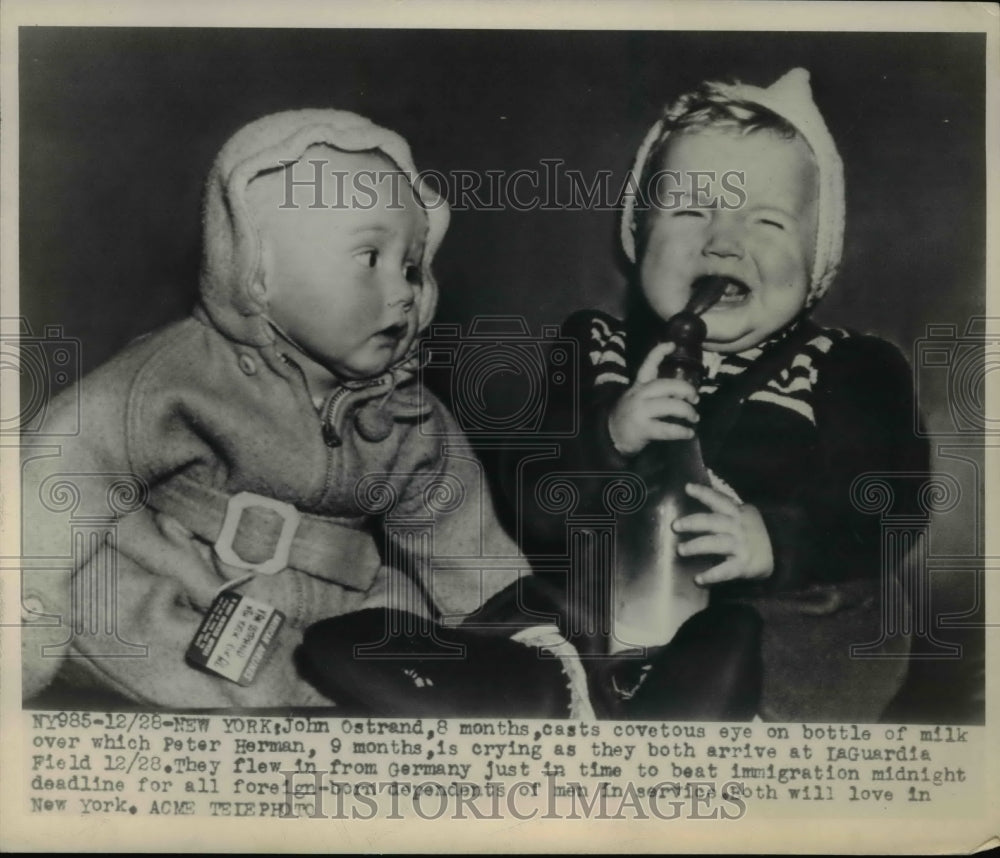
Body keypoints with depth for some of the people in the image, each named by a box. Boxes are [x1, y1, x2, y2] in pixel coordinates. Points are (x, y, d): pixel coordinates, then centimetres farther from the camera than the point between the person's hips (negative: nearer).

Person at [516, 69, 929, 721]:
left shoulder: (853, 373, 4)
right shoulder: (596, 353, 8)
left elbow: (884, 509, -7)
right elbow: (535, 514, 1)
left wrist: (779, 539, -25)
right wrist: (608, 440, -18)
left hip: (788, 619, -2)